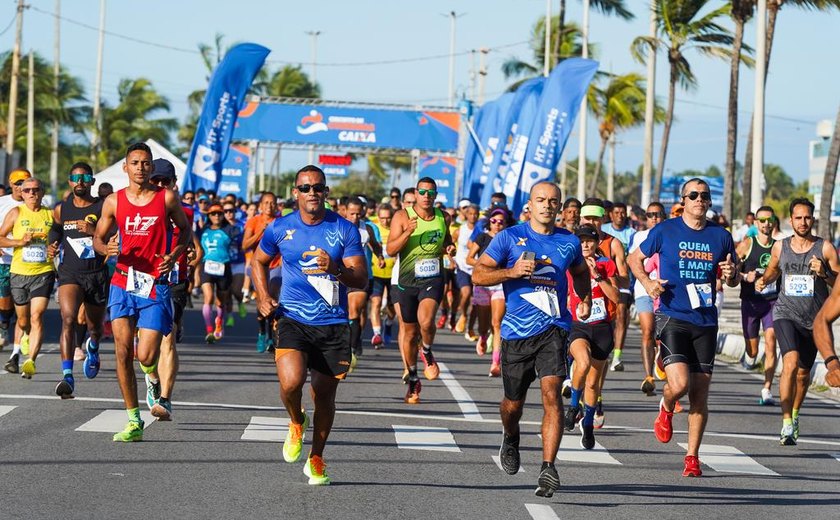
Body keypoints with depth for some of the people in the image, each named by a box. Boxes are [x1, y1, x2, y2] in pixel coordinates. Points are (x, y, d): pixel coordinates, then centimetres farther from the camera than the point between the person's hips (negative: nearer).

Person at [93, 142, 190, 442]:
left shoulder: (167, 199, 0)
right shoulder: (114, 201, 4)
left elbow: (185, 229, 13)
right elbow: (98, 237, 14)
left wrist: (174, 255, -4)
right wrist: (106, 248, -10)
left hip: (155, 285, -2)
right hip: (123, 283, 2)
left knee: (145, 356, -10)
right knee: (123, 353, -4)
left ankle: (152, 375, 30)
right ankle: (134, 422, 5)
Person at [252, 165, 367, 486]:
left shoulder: (344, 230, -2)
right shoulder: (281, 228, 2)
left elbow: (362, 280, -5)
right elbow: (259, 261, 20)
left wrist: (336, 269, -26)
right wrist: (263, 298, 5)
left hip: (333, 324, 1)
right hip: (293, 320, -1)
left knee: (325, 396, 8)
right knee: (291, 381, -25)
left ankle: (316, 459, 31)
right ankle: (296, 422, 10)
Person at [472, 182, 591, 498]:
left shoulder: (569, 242, 8)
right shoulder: (510, 237, 0)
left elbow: (580, 272, 30)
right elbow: (478, 274, -4)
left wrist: (585, 298, 13)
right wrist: (512, 272, -18)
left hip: (554, 329, 0)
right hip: (517, 330, 0)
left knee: (551, 393, -19)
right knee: (513, 402, 12)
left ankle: (548, 469, -19)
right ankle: (511, 440, 47)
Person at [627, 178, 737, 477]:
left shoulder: (721, 236, 7)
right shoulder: (665, 231, 0)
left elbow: (733, 281, 18)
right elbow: (635, 259, 12)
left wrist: (731, 275, -6)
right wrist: (646, 282, -6)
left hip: (706, 322, 3)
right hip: (672, 318, -3)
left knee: (700, 394, 3)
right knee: (679, 384, -19)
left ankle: (692, 458, 13)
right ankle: (666, 409, 16)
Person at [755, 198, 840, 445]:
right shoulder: (780, 247, 4)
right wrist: (764, 280, 3)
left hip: (814, 319, 1)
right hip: (786, 313, -1)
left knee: (803, 372, 13)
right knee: (791, 362, -24)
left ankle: (795, 414, 42)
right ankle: (787, 424, -23)